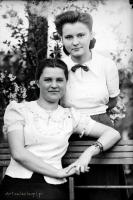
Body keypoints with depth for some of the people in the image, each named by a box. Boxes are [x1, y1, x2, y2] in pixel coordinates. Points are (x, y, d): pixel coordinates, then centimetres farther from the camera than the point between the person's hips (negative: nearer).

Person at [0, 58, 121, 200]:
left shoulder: (70, 116, 15)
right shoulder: (17, 109, 10)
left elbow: (113, 134, 14)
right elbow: (18, 153, -2)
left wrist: (89, 151, -5)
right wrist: (59, 172, -8)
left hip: (53, 185, 2)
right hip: (17, 182, -1)